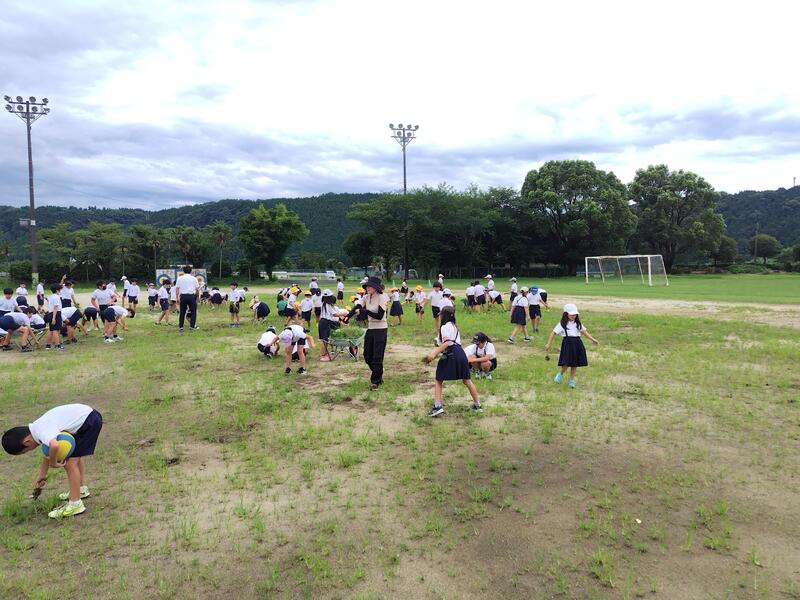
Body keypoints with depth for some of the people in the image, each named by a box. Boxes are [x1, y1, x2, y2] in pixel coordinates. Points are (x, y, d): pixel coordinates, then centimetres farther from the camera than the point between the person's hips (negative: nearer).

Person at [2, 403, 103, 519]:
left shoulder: (41, 431, -23)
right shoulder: (38, 428, 6)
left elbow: (54, 445, -45)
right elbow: (48, 451, 21)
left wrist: (53, 463, -25)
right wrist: (42, 475, 30)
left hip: (90, 421, -10)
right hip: (85, 415, 10)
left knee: (71, 462, -7)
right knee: (75, 455, 28)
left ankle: (75, 505, 1)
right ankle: (81, 489, 45)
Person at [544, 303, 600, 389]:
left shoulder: (578, 323, 11)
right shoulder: (562, 324, -3)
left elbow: (584, 331, 19)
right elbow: (554, 333, -4)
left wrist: (592, 339, 11)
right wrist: (548, 344, -9)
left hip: (577, 343, 5)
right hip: (567, 343, -5)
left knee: (575, 364, 7)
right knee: (567, 362, -12)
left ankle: (572, 380, 21)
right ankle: (560, 374, 18)